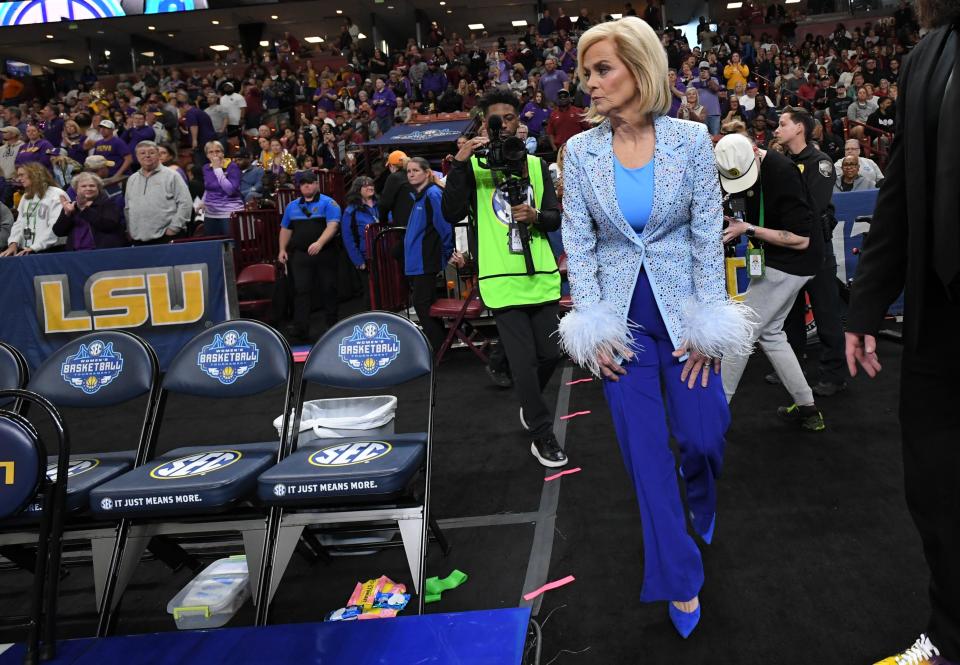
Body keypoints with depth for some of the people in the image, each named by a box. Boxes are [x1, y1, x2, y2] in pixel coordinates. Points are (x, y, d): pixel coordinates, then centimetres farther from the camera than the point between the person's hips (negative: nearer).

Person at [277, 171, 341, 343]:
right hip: (300, 255, 3)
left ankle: (332, 327, 19)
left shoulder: (328, 203, -1)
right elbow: (286, 229, 22)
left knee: (328, 290, 5)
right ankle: (301, 330, -5)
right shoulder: (292, 206, 15)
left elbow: (332, 225, -15)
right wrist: (282, 249, 10)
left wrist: (319, 243, -29)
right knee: (301, 291, -4)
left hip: (325, 254, -3)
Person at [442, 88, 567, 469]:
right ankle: (542, 437, 10)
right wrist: (458, 164, -20)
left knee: (550, 354, 10)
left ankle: (529, 406, 40)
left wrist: (536, 216, -11)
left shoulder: (536, 165, 14)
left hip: (541, 275, 4)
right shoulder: (474, 165, 1)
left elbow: (556, 217, 11)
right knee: (524, 360, -5)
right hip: (502, 279, -4)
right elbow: (452, 215, -12)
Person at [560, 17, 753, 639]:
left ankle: (703, 505, 43)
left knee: (702, 434, 4)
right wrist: (593, 328, -7)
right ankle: (680, 579, 21)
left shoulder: (690, 138, -5)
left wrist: (707, 324, -7)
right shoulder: (581, 150, -2)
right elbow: (578, 242, -1)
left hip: (681, 308, 0)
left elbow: (708, 232, -4)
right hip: (621, 316, 1)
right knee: (644, 449, 4)